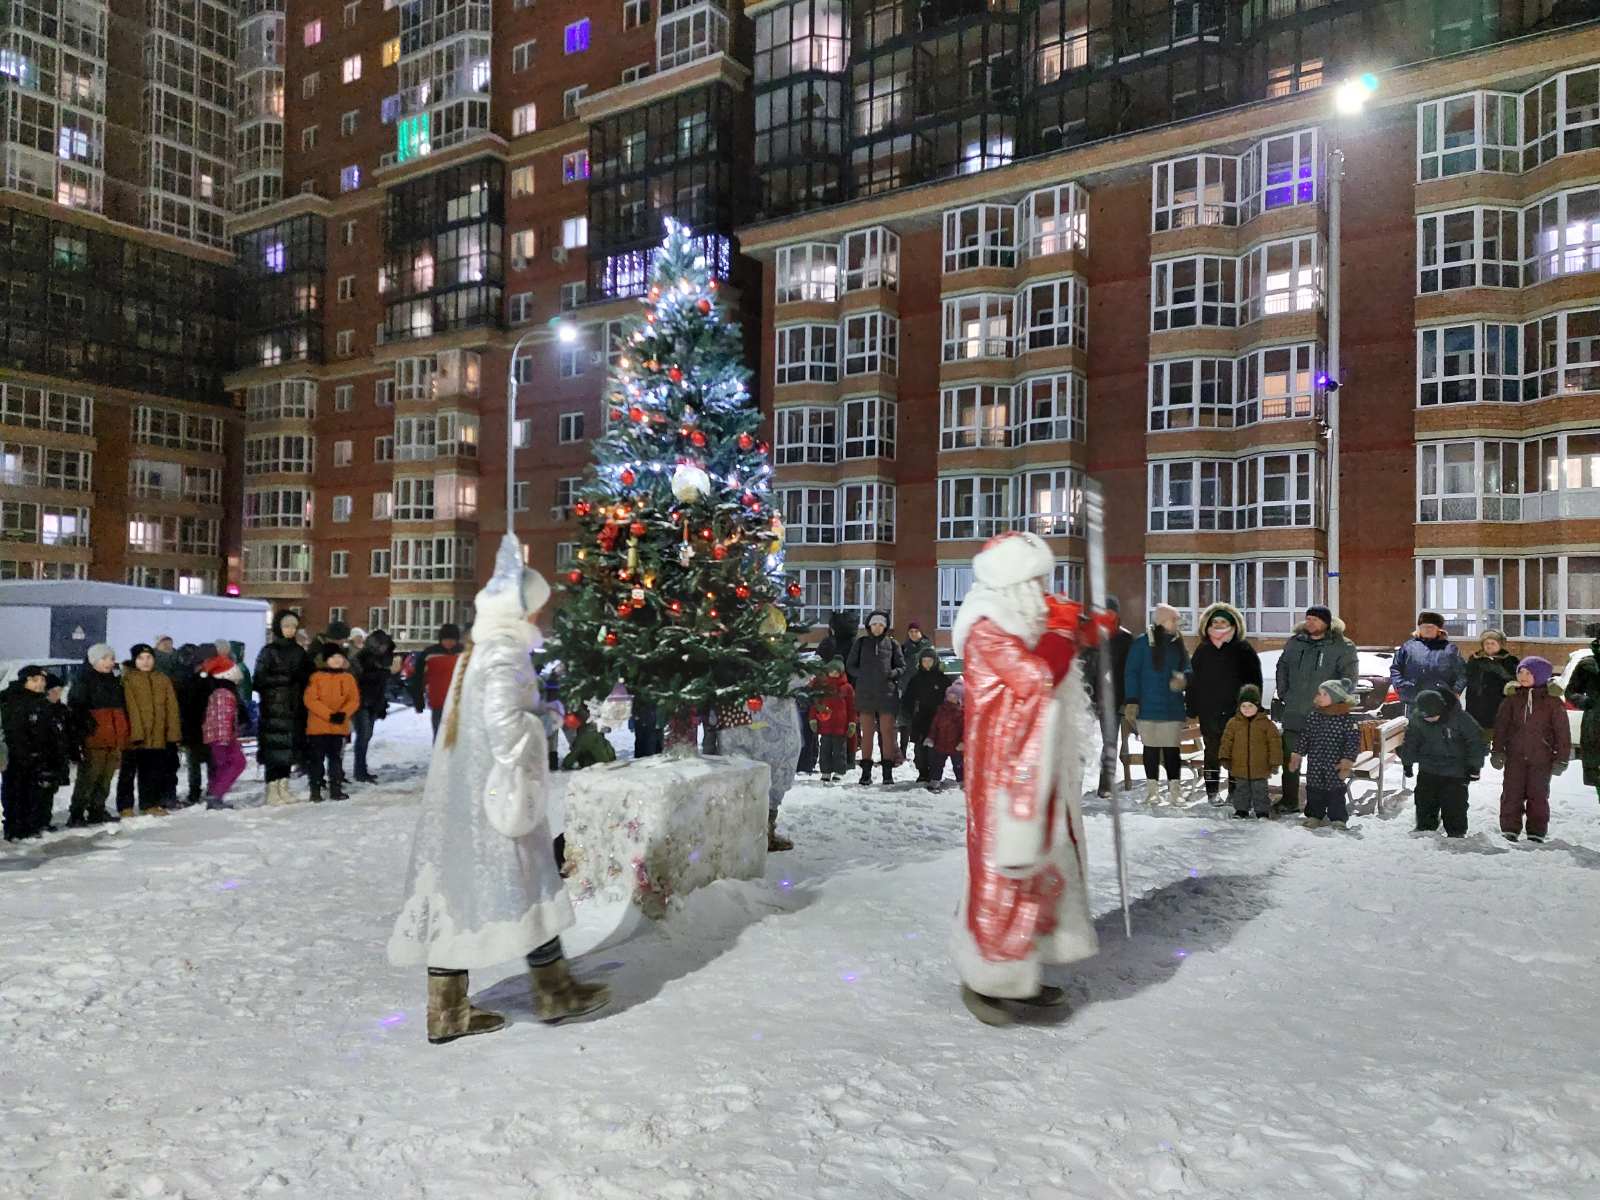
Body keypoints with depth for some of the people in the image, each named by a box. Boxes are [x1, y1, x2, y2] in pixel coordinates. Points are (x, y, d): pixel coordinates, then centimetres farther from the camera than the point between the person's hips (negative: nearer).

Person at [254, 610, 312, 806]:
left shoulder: (299, 651, 14)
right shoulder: (268, 651, -2)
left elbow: (307, 676, 20)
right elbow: (260, 679, -10)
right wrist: (286, 678, -16)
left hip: (294, 708, 5)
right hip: (273, 709, -5)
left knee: (290, 748, 7)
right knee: (274, 748, -8)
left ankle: (283, 788, 16)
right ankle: (272, 791, -1)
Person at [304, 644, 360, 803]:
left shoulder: (348, 678, 4)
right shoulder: (316, 677, -6)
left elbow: (354, 700, 2)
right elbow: (310, 700, -13)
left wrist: (343, 713, -16)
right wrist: (329, 714, -19)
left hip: (340, 727, 3)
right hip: (318, 727, -3)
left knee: (336, 758, 12)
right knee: (316, 759, 4)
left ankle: (336, 789, 20)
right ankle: (315, 791, 12)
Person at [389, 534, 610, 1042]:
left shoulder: (477, 650, 12)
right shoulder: (506, 653, -15)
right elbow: (502, 719, -25)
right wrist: (520, 780, -18)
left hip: (460, 792, 9)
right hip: (496, 791, -9)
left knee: (458, 888, 10)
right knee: (526, 885, 5)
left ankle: (447, 1010, 17)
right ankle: (553, 992, 19)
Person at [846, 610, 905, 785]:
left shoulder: (892, 644, 7)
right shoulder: (860, 643, 8)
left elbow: (902, 666, 12)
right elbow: (850, 666, 10)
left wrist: (892, 673, -8)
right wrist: (862, 675, -6)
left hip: (887, 693, 0)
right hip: (865, 694, 0)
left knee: (887, 732, 0)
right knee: (867, 733, 3)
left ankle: (888, 771, 5)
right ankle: (866, 771, 7)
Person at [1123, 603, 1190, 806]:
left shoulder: (1178, 644, 10)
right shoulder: (1142, 642, -3)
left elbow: (1188, 668, 15)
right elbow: (1131, 673, -3)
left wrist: (1183, 678, -10)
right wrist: (1132, 701, -9)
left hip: (1173, 707, 3)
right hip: (1148, 707, -3)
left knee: (1172, 748, 2)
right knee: (1151, 748, 5)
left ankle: (1174, 789, 9)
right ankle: (1152, 788, 14)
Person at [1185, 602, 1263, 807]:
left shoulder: (1243, 649, 1)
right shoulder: (1202, 650, 7)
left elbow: (1254, 681, 1)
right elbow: (1193, 680, 9)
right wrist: (1192, 708, 4)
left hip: (1236, 712, -2)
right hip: (1209, 713, 2)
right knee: (1213, 753, 9)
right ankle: (1213, 791, 18)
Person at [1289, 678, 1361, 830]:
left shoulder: (1347, 719, -10)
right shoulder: (1313, 716, 2)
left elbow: (1353, 741, -10)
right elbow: (1304, 737, 9)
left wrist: (1347, 761, -14)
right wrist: (1297, 755, 8)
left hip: (1335, 765, -4)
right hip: (1314, 765, 4)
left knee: (1336, 793, 5)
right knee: (1314, 791, 11)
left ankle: (1338, 819, 16)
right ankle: (1314, 816, 23)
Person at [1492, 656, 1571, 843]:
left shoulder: (1552, 699, -3)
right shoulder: (1512, 697, 2)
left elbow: (1562, 730, -1)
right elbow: (1501, 725, 4)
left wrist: (1562, 757, -3)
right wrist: (1498, 751, 0)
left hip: (1541, 757, -2)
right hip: (1515, 756, 2)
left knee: (1538, 795, 6)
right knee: (1512, 793, 3)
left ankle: (1536, 833, 15)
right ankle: (1509, 830, 10)